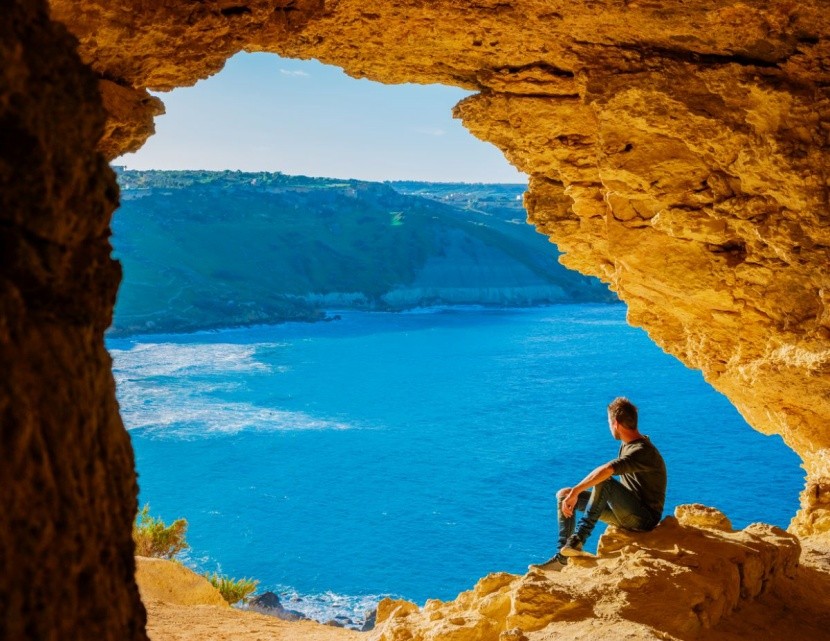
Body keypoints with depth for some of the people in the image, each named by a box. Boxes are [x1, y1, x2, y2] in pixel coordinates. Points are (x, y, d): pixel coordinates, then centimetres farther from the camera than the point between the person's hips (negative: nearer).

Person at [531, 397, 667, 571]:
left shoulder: (642, 452, -22)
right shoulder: (627, 446, 10)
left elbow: (607, 470, -38)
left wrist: (575, 492, -37)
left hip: (645, 518, -10)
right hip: (627, 510, 10)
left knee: (604, 482, -35)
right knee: (563, 495, 4)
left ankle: (578, 540, -31)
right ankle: (562, 557, -6)